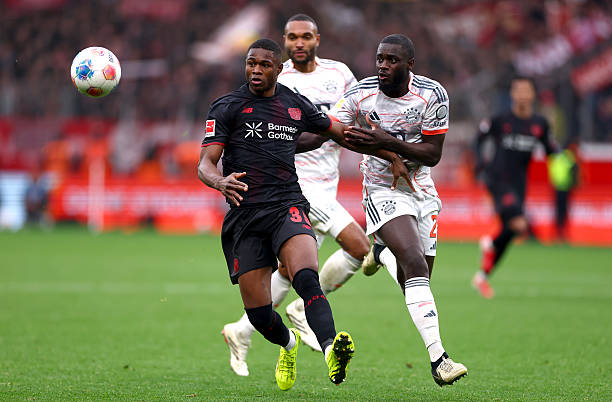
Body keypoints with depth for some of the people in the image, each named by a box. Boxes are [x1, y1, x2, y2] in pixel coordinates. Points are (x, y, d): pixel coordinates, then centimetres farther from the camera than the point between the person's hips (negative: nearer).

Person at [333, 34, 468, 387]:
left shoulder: (432, 95, -10)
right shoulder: (362, 95, -11)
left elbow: (433, 154, -11)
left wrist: (388, 143, -25)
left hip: (422, 190, 3)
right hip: (384, 190, -3)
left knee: (415, 284, 10)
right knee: (416, 265, -25)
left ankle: (382, 252, 46)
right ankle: (438, 358, -29)